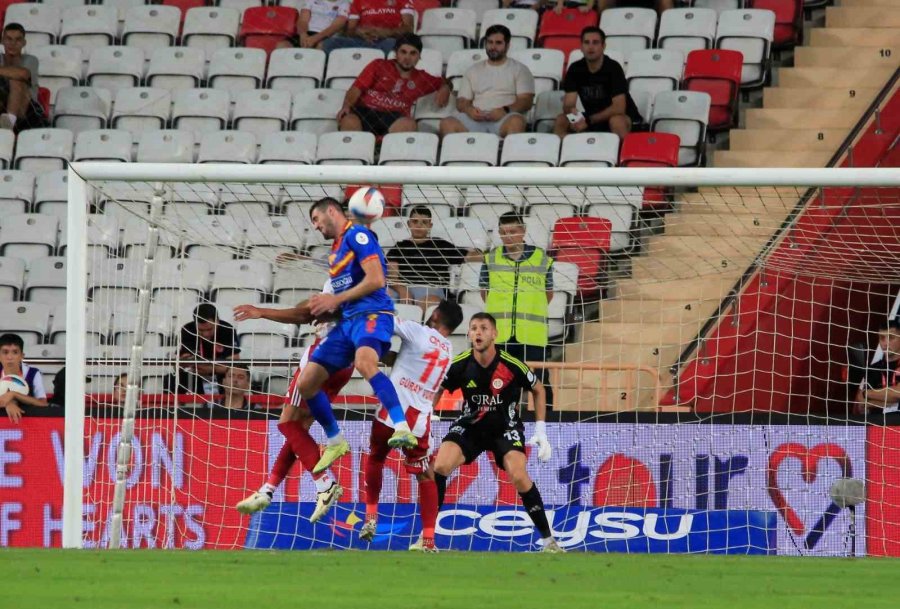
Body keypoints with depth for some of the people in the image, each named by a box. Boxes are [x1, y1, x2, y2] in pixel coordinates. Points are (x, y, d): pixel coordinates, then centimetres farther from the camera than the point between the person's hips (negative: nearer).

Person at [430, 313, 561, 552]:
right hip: (470, 425, 2)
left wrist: (541, 432, -4)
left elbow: (538, 390, -1)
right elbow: (436, 391, 3)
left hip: (506, 427, -2)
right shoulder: (460, 365, -16)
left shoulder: (512, 366, -20)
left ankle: (548, 539, -9)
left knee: (519, 477, -22)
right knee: (440, 466, -18)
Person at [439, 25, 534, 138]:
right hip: (476, 119, 3)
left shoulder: (519, 69, 16)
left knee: (516, 121, -39)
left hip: (504, 118, -3)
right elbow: (461, 101, 19)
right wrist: (469, 110, -6)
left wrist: (505, 110, -16)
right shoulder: (474, 70, 25)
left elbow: (526, 102, 4)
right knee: (447, 123, -27)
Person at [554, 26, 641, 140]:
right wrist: (571, 111, -36)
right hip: (592, 117, 5)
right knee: (560, 121, -18)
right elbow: (568, 104, -10)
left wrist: (588, 121, -31)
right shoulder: (575, 69, -5)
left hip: (624, 117, -5)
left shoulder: (613, 68, -18)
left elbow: (619, 107, -24)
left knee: (617, 121, -39)